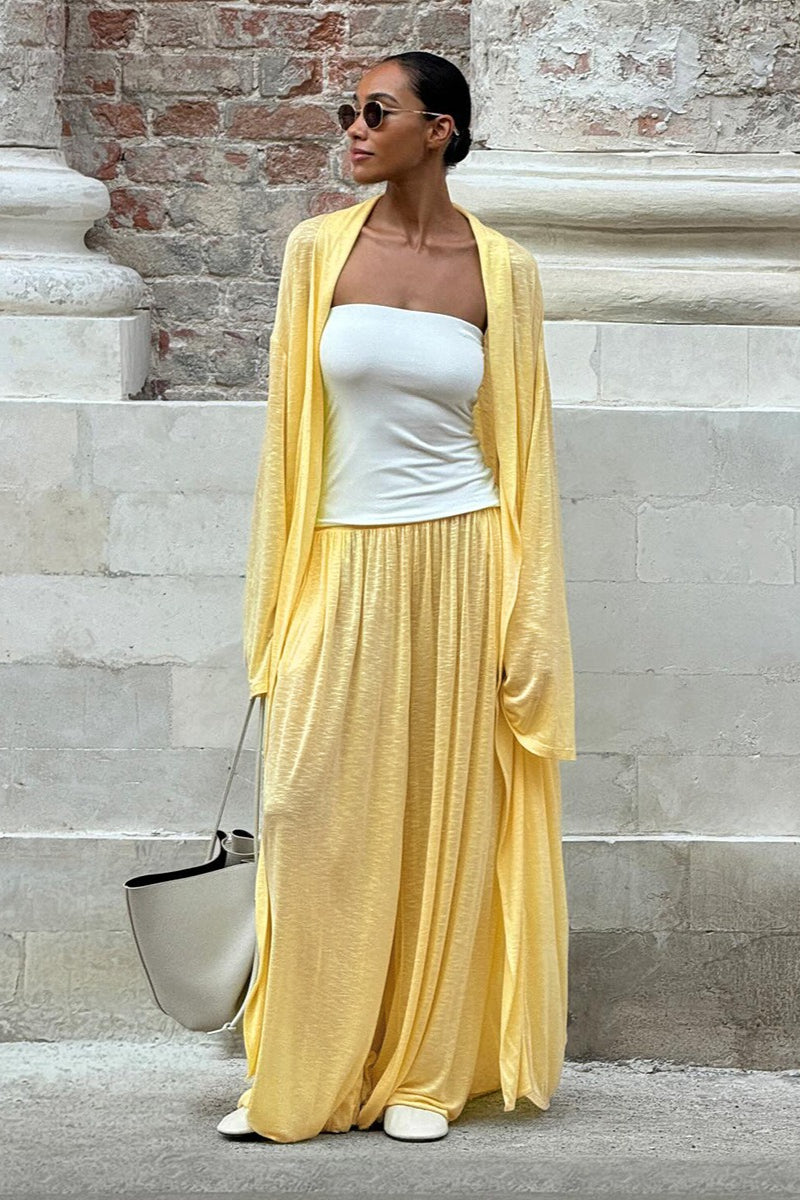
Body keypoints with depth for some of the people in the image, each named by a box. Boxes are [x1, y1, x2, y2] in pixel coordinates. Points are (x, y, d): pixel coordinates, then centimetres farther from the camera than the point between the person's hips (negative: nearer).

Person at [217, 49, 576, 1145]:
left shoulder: (503, 271, 1)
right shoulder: (320, 250, 3)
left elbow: (522, 444, 4)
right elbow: (290, 423, 6)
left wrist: (525, 623, 0)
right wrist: (281, 603, 4)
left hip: (459, 567, -1)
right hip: (347, 566, 1)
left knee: (445, 822, 4)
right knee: (317, 812, -2)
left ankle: (424, 1075, 15)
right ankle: (302, 1081, 8)